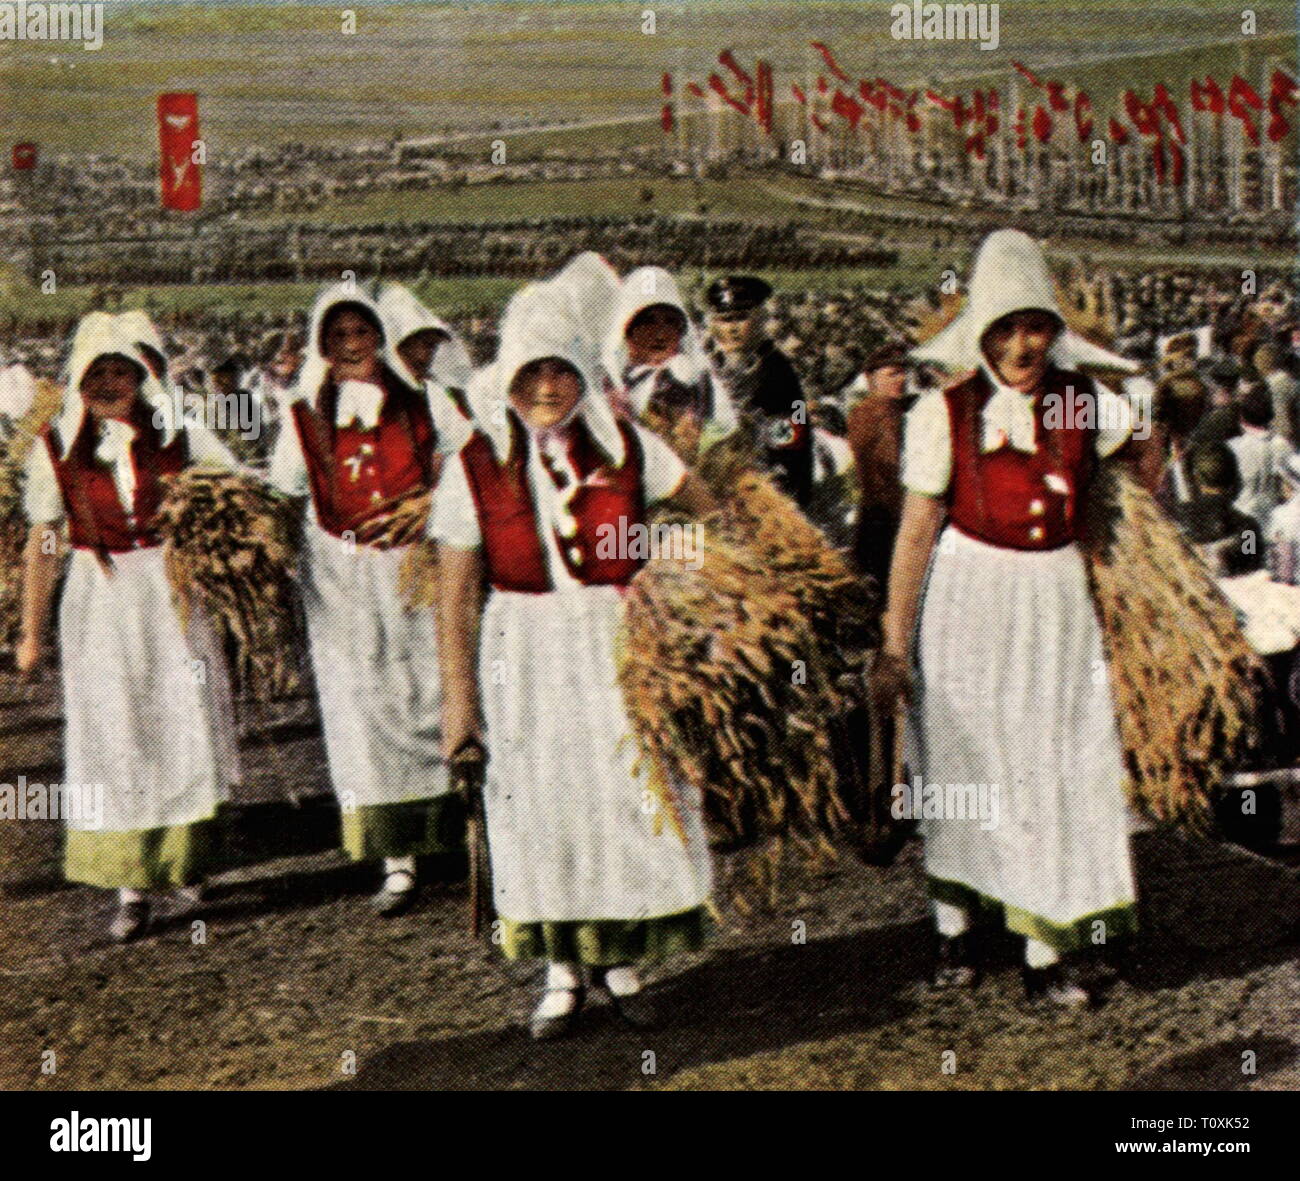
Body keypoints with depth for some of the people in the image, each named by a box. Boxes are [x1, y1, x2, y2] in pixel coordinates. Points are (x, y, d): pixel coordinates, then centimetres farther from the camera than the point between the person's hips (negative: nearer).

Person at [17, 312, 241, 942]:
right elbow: (42, 543, 6)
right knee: (111, 737, 1)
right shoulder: (56, 448, 0)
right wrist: (32, 631, 7)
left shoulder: (178, 434, -1)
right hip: (99, 602, 0)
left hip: (173, 593, 0)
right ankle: (130, 889, 6)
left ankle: (188, 858, 26)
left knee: (184, 721, 2)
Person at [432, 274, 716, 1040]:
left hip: (620, 644, 1)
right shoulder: (478, 465, -4)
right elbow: (457, 590, -2)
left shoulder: (626, 447, -1)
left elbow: (713, 514, 10)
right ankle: (563, 972, 19)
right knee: (541, 799, 5)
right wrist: (459, 693, -3)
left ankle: (624, 962, 18)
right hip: (526, 652, 0)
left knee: (631, 791, 1)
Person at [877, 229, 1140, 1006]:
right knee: (959, 766, 7)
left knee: (1056, 766, 1)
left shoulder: (1084, 404, 0)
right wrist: (895, 644, -7)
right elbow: (916, 530, -6)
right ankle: (955, 935, 23)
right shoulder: (946, 413, -7)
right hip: (968, 599, -2)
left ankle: (1046, 956, 9)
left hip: (1056, 599, 2)